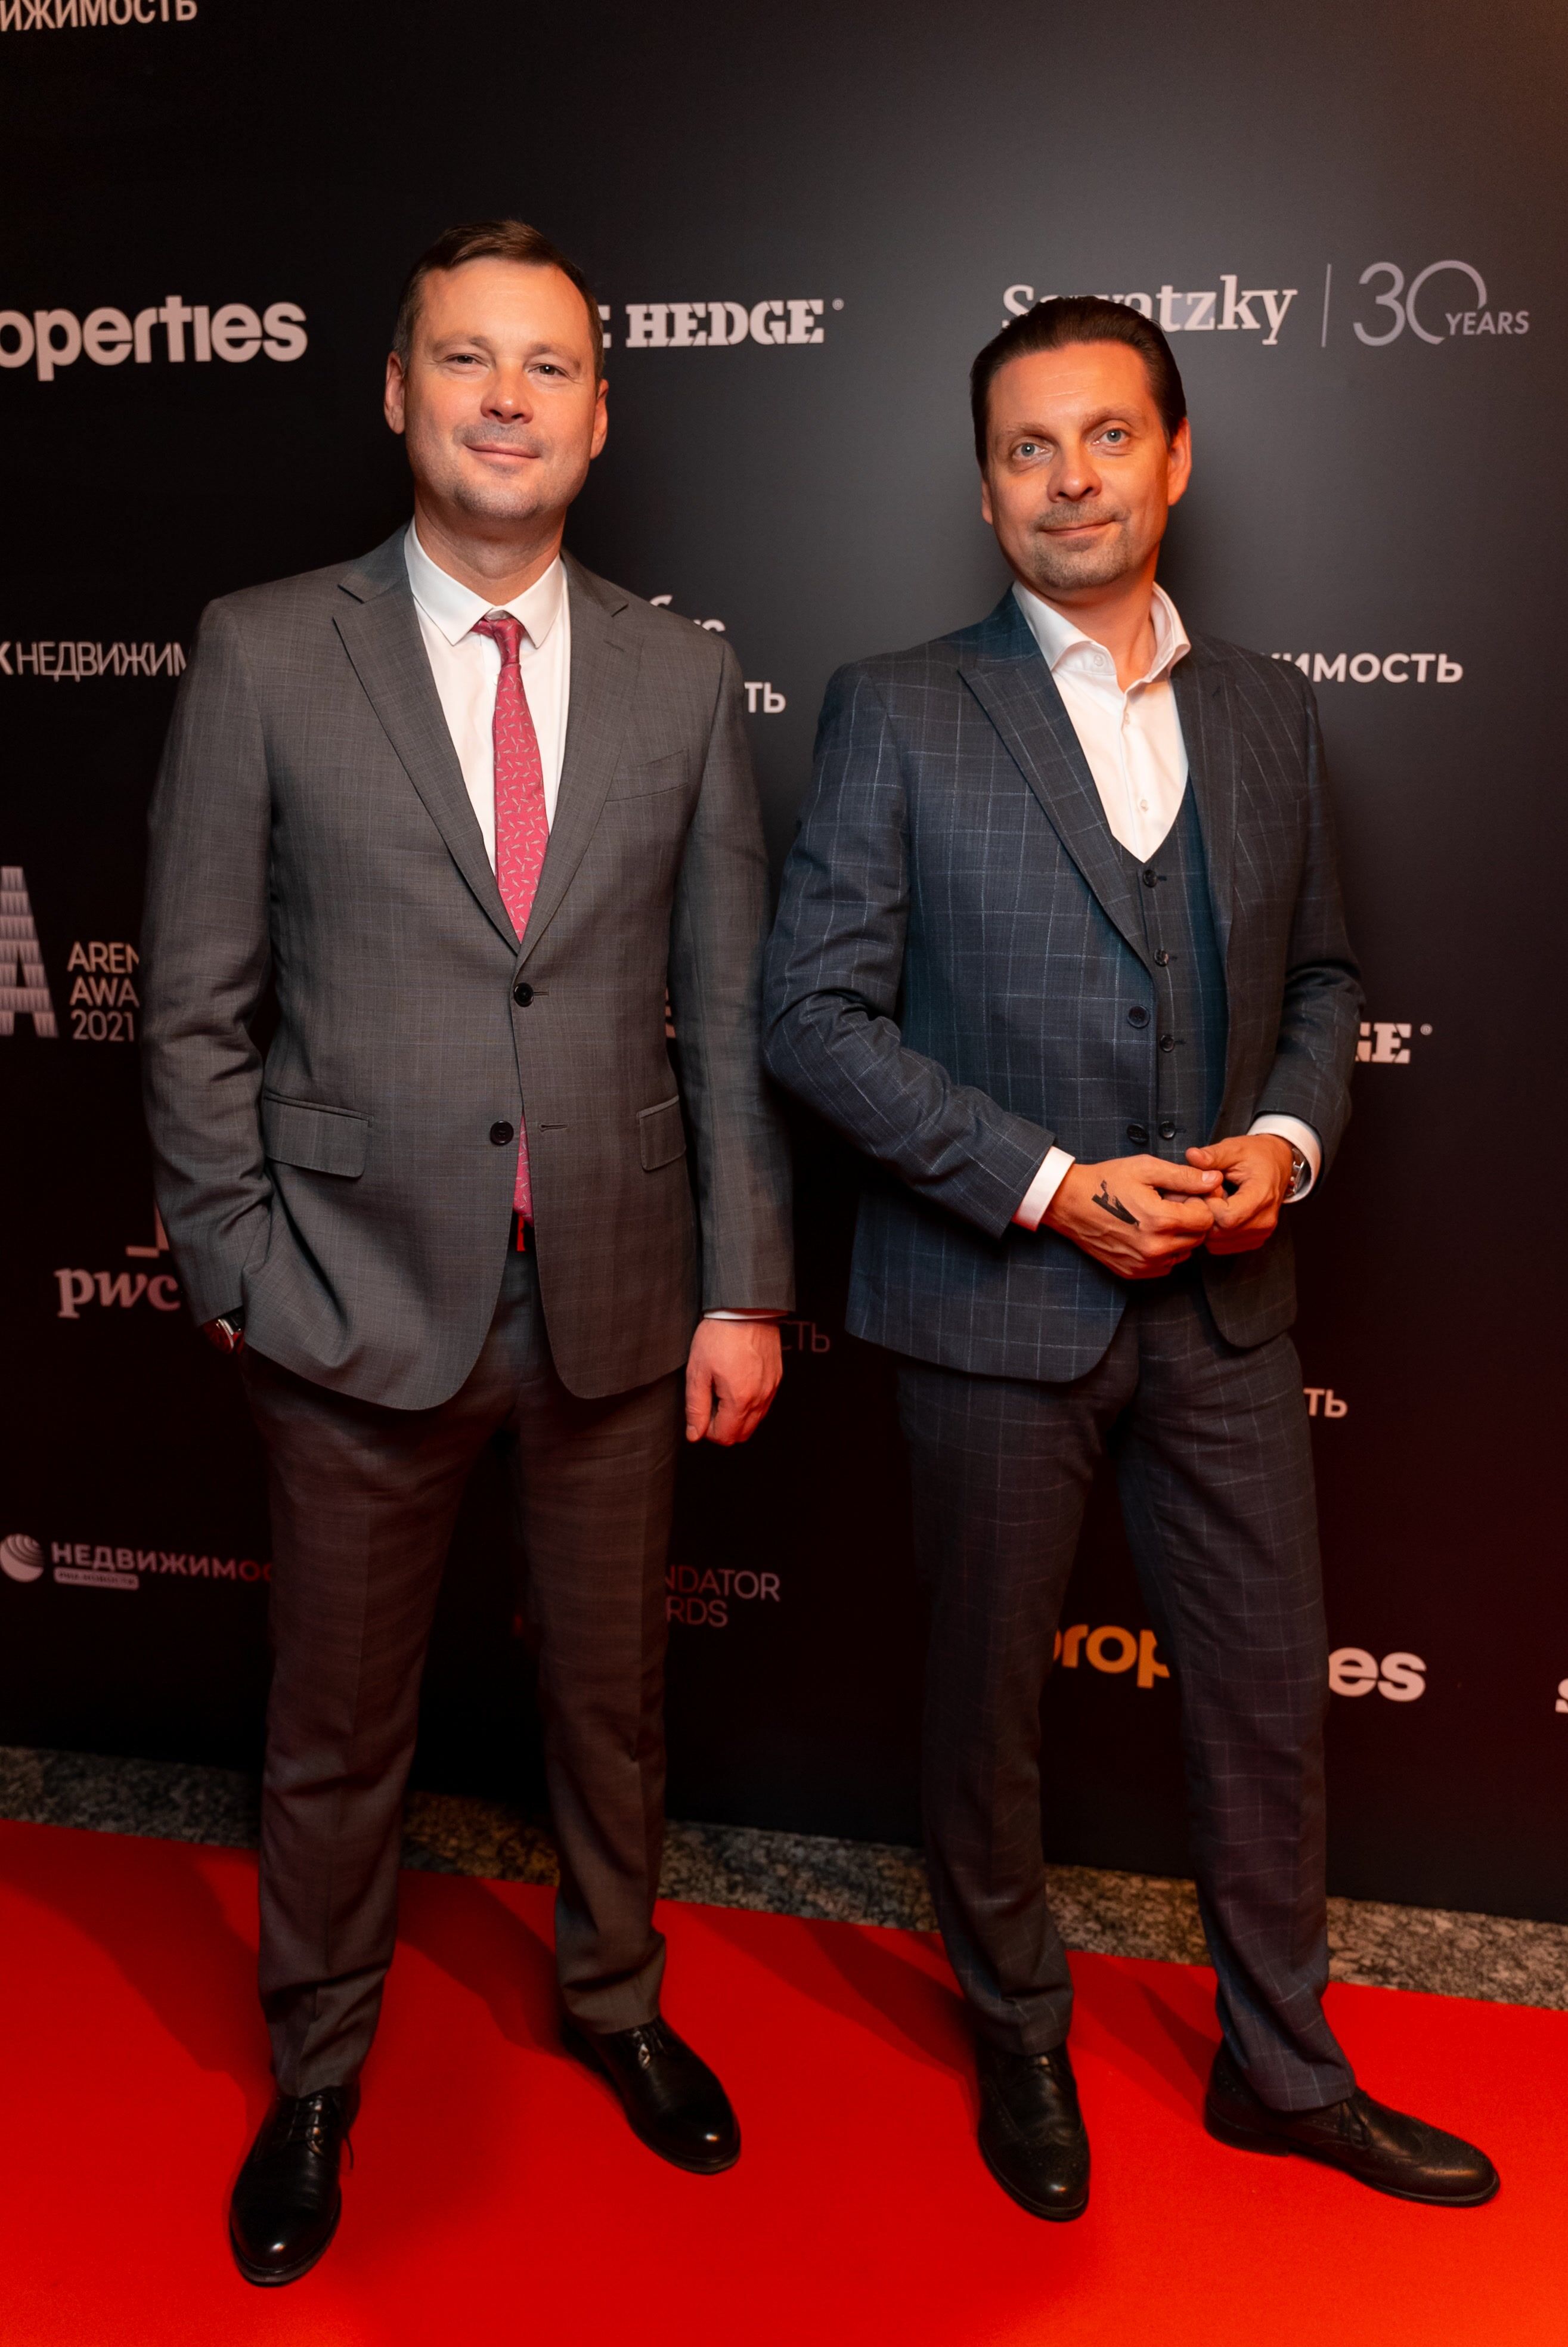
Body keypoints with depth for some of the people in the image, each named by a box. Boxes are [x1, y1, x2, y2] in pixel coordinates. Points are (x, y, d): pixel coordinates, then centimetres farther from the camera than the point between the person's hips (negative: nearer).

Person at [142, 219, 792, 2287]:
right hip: (361, 1300, -1)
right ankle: (318, 2074, 40)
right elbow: (198, 1008, -2)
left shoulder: (680, 677, 3)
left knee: (612, 1690, 19)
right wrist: (240, 1274, -5)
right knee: (337, 1728, 15)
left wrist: (743, 1285, 0)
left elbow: (729, 1010, 3)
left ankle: (613, 1997, 46)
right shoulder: (264, 654, -3)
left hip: (619, 1298, 2)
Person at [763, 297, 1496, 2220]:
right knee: (986, 1703, 13)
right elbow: (814, 1008, -10)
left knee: (1270, 1694, 14)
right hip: (996, 1301, -3)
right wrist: (1050, 1185, -16)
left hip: (1223, 1302, 4)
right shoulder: (898, 712, -5)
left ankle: (1282, 2064, 37)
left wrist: (1286, 1141, -6)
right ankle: (1020, 2042, 38)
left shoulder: (1265, 711, 8)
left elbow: (1316, 974, 15)